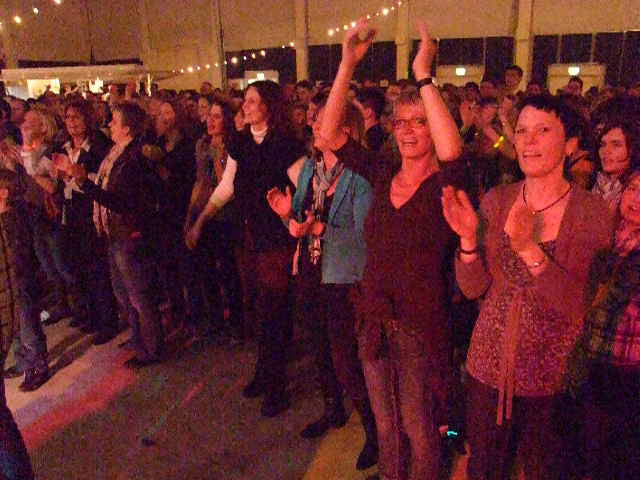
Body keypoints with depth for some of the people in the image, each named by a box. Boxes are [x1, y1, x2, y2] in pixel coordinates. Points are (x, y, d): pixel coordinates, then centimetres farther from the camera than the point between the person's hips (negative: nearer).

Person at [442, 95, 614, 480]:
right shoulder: (496, 201, -3)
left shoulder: (592, 212, -11)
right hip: (489, 365, 3)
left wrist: (529, 250, -32)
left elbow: (576, 307, -18)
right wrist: (469, 237, -22)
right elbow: (472, 288, -4)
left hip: (551, 377, -2)